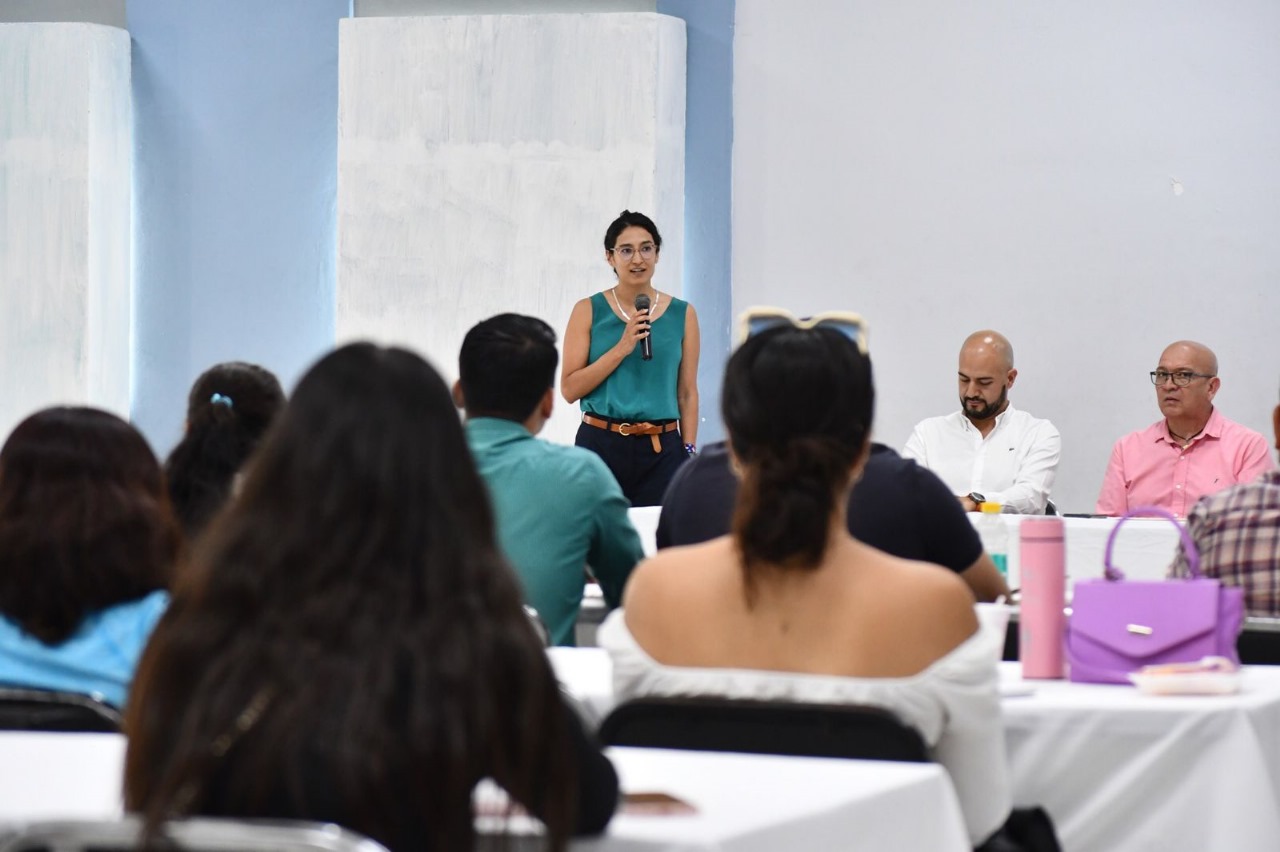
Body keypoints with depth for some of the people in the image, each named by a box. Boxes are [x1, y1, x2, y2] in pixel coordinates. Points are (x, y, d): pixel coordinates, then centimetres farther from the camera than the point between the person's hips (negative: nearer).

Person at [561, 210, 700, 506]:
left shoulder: (682, 314, 7)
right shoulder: (589, 311, 1)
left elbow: (687, 393, 9)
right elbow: (570, 389, -3)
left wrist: (690, 451, 2)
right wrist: (621, 348, -12)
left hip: (662, 451, 1)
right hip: (600, 445, -1)